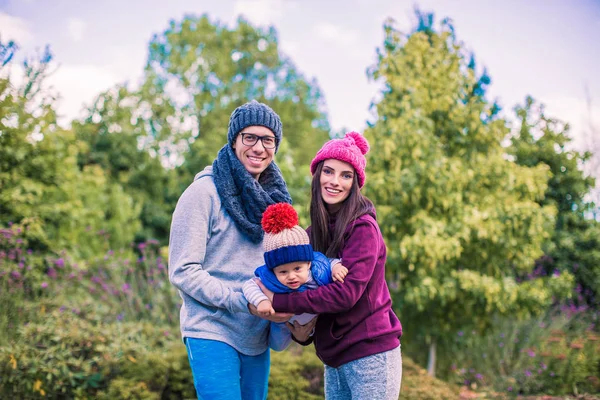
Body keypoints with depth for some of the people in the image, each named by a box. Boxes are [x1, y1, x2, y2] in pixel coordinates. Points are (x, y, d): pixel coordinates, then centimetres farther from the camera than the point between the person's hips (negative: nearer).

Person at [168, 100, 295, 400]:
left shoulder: (272, 196, 10)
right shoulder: (205, 192, -10)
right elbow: (183, 271, -14)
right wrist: (244, 302, -21)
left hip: (257, 339, 7)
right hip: (213, 333, -6)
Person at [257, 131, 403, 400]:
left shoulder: (363, 228, -12)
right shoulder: (313, 233, 8)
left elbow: (346, 293, -21)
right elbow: (307, 284, 12)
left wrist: (279, 301, -17)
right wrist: (300, 330, -8)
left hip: (370, 355, -6)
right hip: (334, 360, 6)